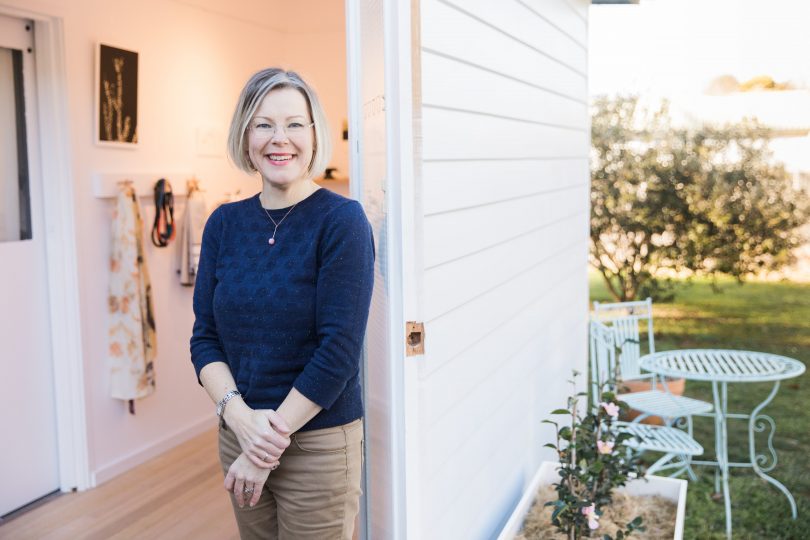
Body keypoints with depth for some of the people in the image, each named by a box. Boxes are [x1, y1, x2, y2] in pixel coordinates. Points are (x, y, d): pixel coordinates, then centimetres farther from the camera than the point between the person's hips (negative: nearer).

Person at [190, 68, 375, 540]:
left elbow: (339, 351, -17)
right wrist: (239, 415, -13)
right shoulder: (224, 223, 2)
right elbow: (205, 338, 3)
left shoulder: (342, 221, -13)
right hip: (238, 435, 5)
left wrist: (272, 442, -14)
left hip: (318, 443, -4)